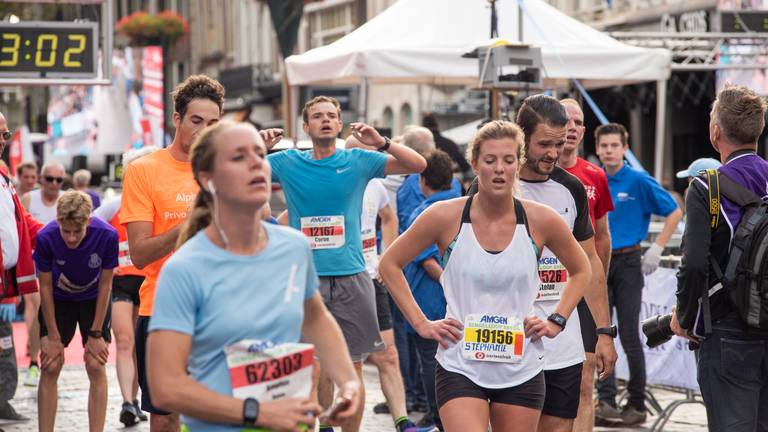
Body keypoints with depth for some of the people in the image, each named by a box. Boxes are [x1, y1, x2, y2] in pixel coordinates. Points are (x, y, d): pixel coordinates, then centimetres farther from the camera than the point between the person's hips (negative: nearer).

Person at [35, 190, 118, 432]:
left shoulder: (107, 236, -30)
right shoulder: (46, 238, -29)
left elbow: (105, 285, -16)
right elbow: (45, 286, -16)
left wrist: (96, 334, -13)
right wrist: (53, 337, -14)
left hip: (93, 300, 0)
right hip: (58, 301, 0)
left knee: (96, 367, -7)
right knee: (50, 367, -7)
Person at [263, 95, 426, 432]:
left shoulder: (359, 161, 4)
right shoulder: (288, 163, 5)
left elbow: (418, 165, -1)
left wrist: (380, 142, -16)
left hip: (351, 277, 0)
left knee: (352, 365, 3)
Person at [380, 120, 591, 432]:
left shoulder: (540, 220, -2)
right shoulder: (446, 216, -6)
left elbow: (581, 271, 16)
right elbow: (389, 264, 5)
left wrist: (556, 322, 6)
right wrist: (421, 323, 0)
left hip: (521, 371, 2)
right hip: (460, 368, -2)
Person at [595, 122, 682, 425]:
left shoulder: (639, 181, -5)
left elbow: (675, 212, -1)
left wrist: (656, 249, -5)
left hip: (627, 263, -4)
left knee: (629, 335, -2)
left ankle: (637, 404, 6)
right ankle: (606, 402, 1)